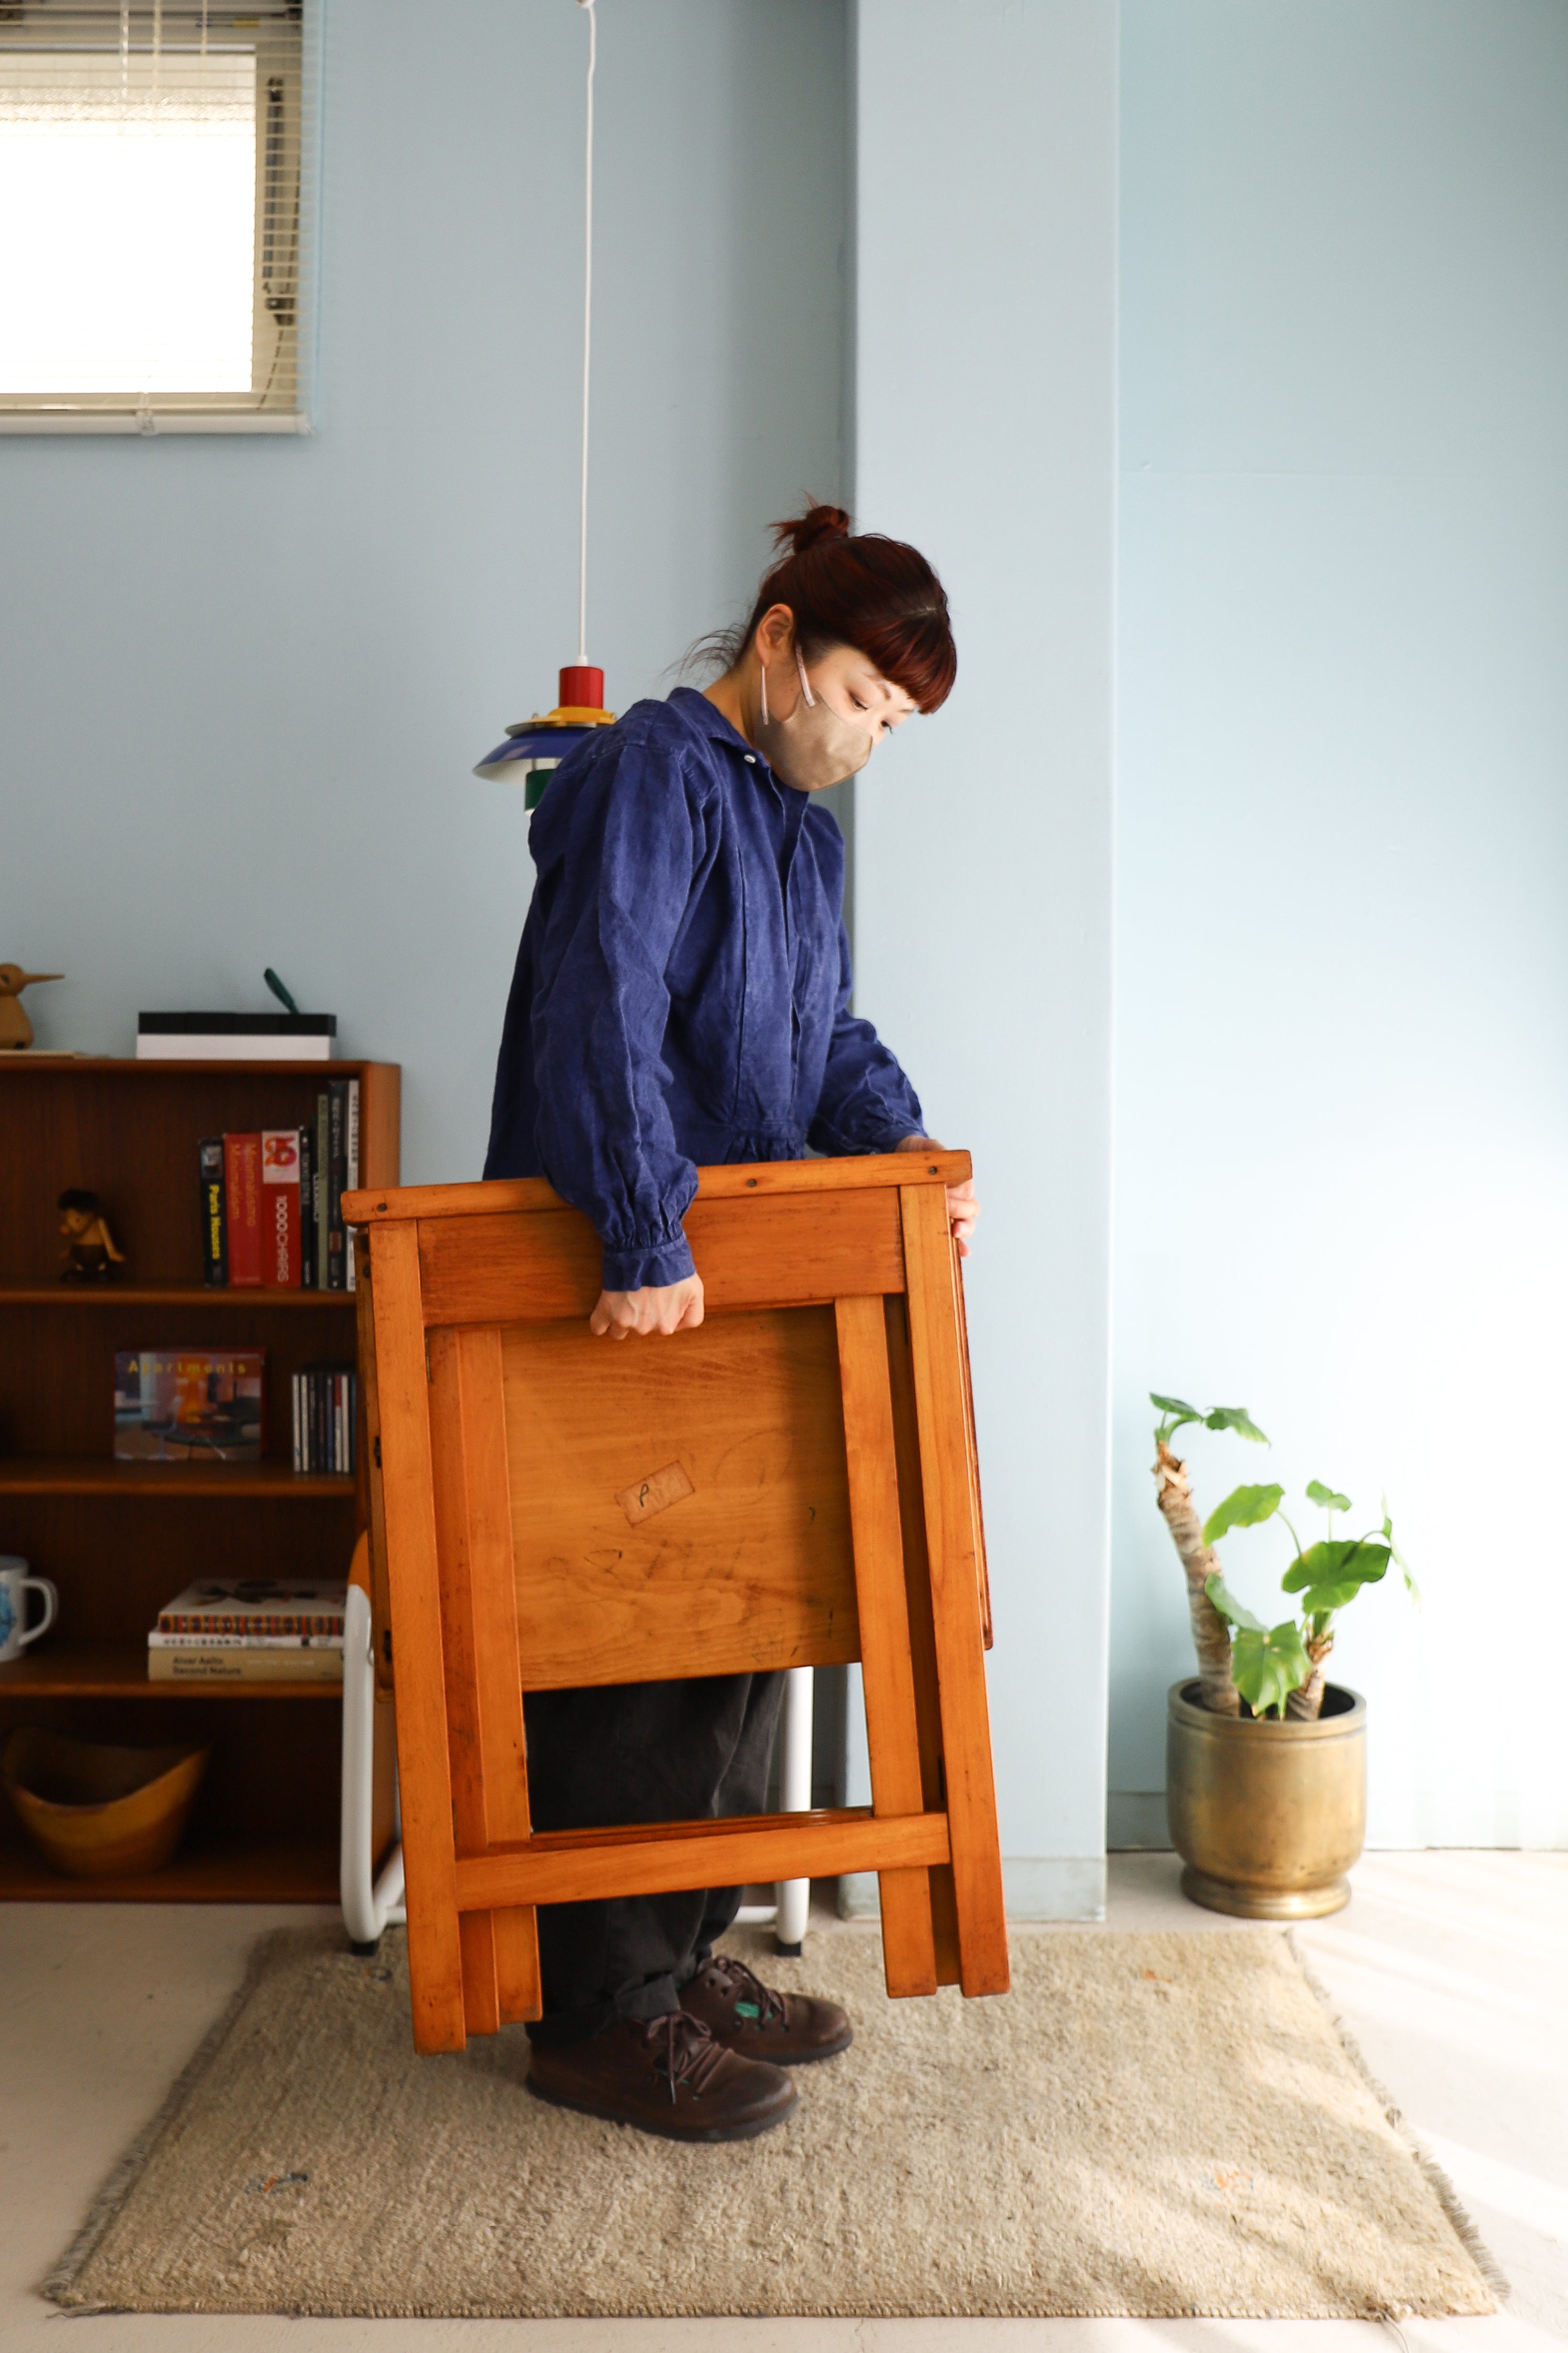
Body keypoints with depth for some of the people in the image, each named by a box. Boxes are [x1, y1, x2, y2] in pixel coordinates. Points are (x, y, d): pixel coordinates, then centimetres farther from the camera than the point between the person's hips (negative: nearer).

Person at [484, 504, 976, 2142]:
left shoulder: (798, 823, 17)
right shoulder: (653, 776, -12)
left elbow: (826, 1036, 17)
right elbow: (601, 1013, -24)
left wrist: (900, 1143, -3)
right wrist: (647, 1244, -29)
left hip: (737, 1283, 10)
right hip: (618, 1294, -9)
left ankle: (685, 1958, 29)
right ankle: (599, 2020, 12)